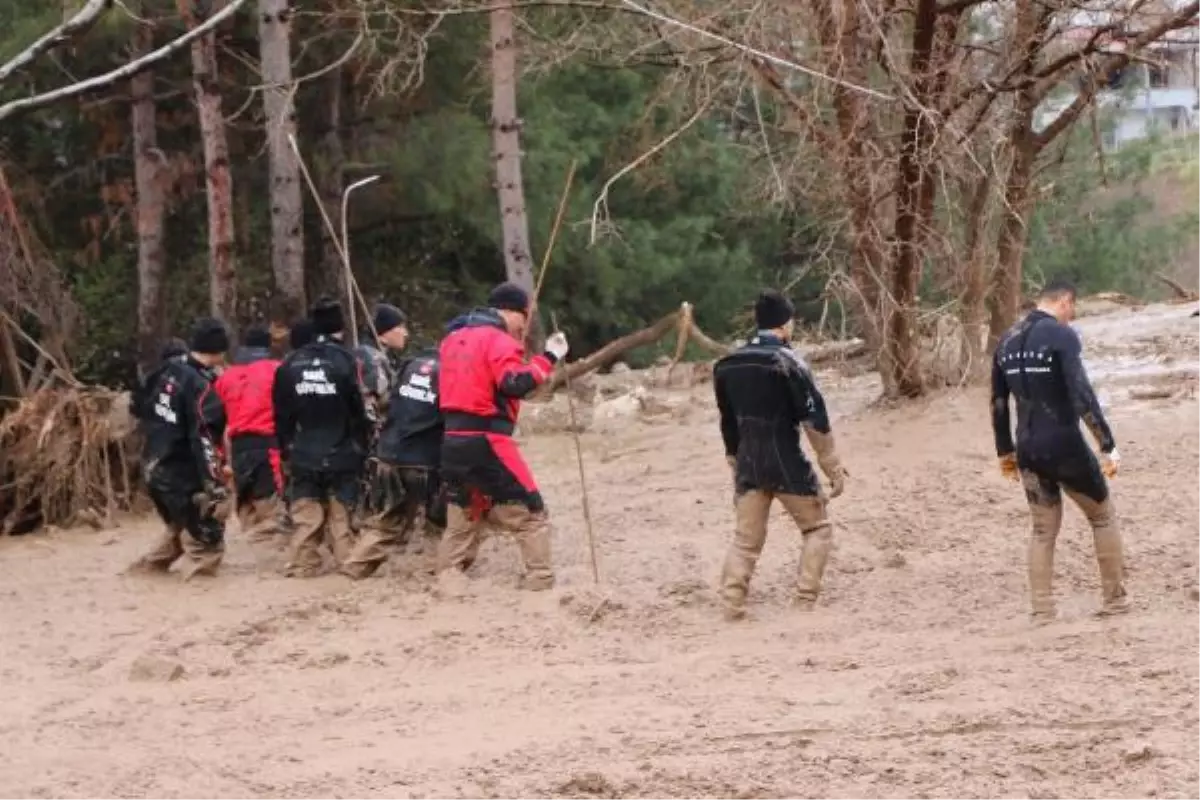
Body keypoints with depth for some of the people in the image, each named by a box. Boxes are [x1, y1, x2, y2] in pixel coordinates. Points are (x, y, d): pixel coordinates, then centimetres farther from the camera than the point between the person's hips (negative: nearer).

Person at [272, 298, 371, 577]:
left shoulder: (290, 364, 4)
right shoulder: (346, 360, -10)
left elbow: (281, 415, 9)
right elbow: (358, 410, -9)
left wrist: (287, 450, 17)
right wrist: (362, 449, 1)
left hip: (303, 457, 3)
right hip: (341, 457, -3)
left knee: (305, 517, 7)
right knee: (342, 517, 2)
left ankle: (301, 566, 4)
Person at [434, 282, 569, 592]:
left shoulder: (453, 338, 16)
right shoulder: (498, 340, -9)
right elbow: (514, 385, -21)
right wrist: (548, 358, -16)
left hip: (453, 439, 7)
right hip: (486, 439, -7)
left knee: (463, 511, 18)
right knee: (530, 511, 0)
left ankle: (448, 579, 14)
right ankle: (540, 581, -4)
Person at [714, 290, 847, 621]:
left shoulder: (726, 366, 6)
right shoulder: (788, 362, -12)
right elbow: (816, 420, -13)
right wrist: (834, 468, -8)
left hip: (749, 465, 5)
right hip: (786, 463, -5)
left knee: (746, 538, 11)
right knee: (817, 528, 11)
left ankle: (731, 605, -3)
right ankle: (806, 602, 2)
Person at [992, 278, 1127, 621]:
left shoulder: (1008, 342, 9)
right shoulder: (1061, 336, -12)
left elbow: (998, 403, 14)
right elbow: (1082, 395, -20)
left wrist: (1005, 451, 24)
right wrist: (1108, 446, -20)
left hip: (1029, 450, 6)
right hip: (1065, 445, -6)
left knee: (1043, 530, 14)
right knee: (1103, 517, 13)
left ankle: (1042, 610, 8)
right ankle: (1114, 599, 15)